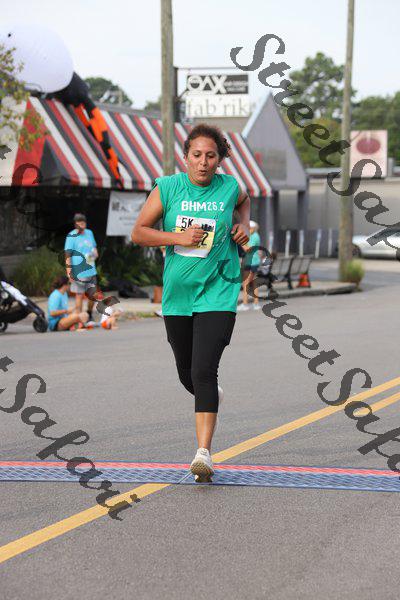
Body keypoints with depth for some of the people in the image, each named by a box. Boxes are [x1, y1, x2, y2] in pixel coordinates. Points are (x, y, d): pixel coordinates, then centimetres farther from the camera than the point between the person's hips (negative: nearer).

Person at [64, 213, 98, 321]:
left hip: (91, 270, 6)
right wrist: (69, 270, -16)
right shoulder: (71, 236, -8)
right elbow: (68, 254, -10)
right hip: (79, 272, -6)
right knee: (79, 295, -3)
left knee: (93, 295, 13)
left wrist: (95, 253, 3)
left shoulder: (89, 233, 11)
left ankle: (89, 314, 35)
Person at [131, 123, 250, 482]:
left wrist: (244, 224, 5)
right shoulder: (168, 188, -3)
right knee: (186, 373, 16)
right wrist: (178, 237, -15)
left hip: (218, 294, -2)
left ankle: (204, 452, -17)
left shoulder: (229, 187, 0)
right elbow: (138, 232, -2)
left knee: (204, 372, -16)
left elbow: (244, 200, 25)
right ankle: (212, 397, 51)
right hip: (177, 294, 2)